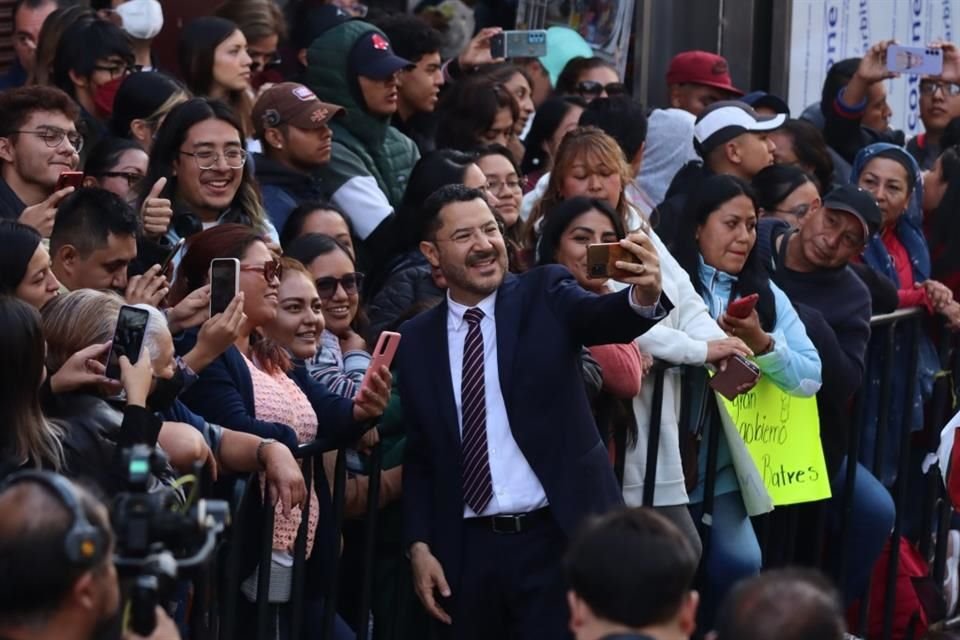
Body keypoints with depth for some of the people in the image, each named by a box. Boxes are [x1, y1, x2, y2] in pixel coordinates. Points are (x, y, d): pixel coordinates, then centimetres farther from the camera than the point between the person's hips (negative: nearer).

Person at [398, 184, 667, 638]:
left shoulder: (545, 296, 1)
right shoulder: (416, 341, 7)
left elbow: (604, 319, -19)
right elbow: (418, 454, 11)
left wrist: (644, 296, -41)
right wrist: (419, 545, 1)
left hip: (557, 539, -3)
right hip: (466, 550, 3)